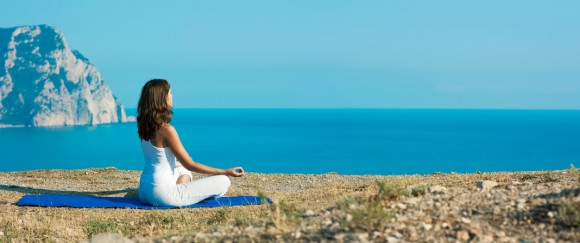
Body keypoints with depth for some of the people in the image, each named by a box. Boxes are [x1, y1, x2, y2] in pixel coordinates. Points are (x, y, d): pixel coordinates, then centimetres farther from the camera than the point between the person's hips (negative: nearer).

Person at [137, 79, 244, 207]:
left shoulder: (145, 126, 4)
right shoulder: (167, 130, -21)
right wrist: (226, 172, -12)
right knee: (223, 181, -8)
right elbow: (190, 165, -15)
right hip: (162, 194, -10)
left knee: (182, 170, 41)